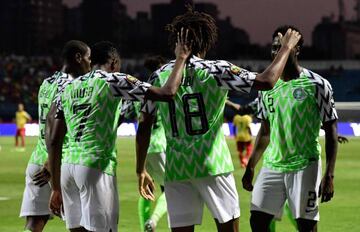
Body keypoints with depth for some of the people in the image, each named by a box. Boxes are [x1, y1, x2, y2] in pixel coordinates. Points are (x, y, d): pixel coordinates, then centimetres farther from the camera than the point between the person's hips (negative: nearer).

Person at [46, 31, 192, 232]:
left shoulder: (68, 88, 17)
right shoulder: (114, 81, -1)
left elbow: (54, 141, 15)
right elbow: (167, 93, -7)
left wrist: (56, 188, 20)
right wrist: (181, 58, 8)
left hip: (68, 167, 6)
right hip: (96, 168, -6)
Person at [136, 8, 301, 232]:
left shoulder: (160, 75, 6)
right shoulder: (216, 70, -5)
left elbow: (144, 127, 8)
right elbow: (266, 81, -11)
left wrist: (141, 170, 16)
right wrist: (286, 48, 3)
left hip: (175, 171, 3)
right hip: (213, 165, -3)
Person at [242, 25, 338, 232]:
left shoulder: (317, 85, -7)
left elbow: (331, 132, -5)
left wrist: (329, 175, -12)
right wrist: (250, 167, 16)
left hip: (305, 166, -5)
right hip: (272, 166, 5)